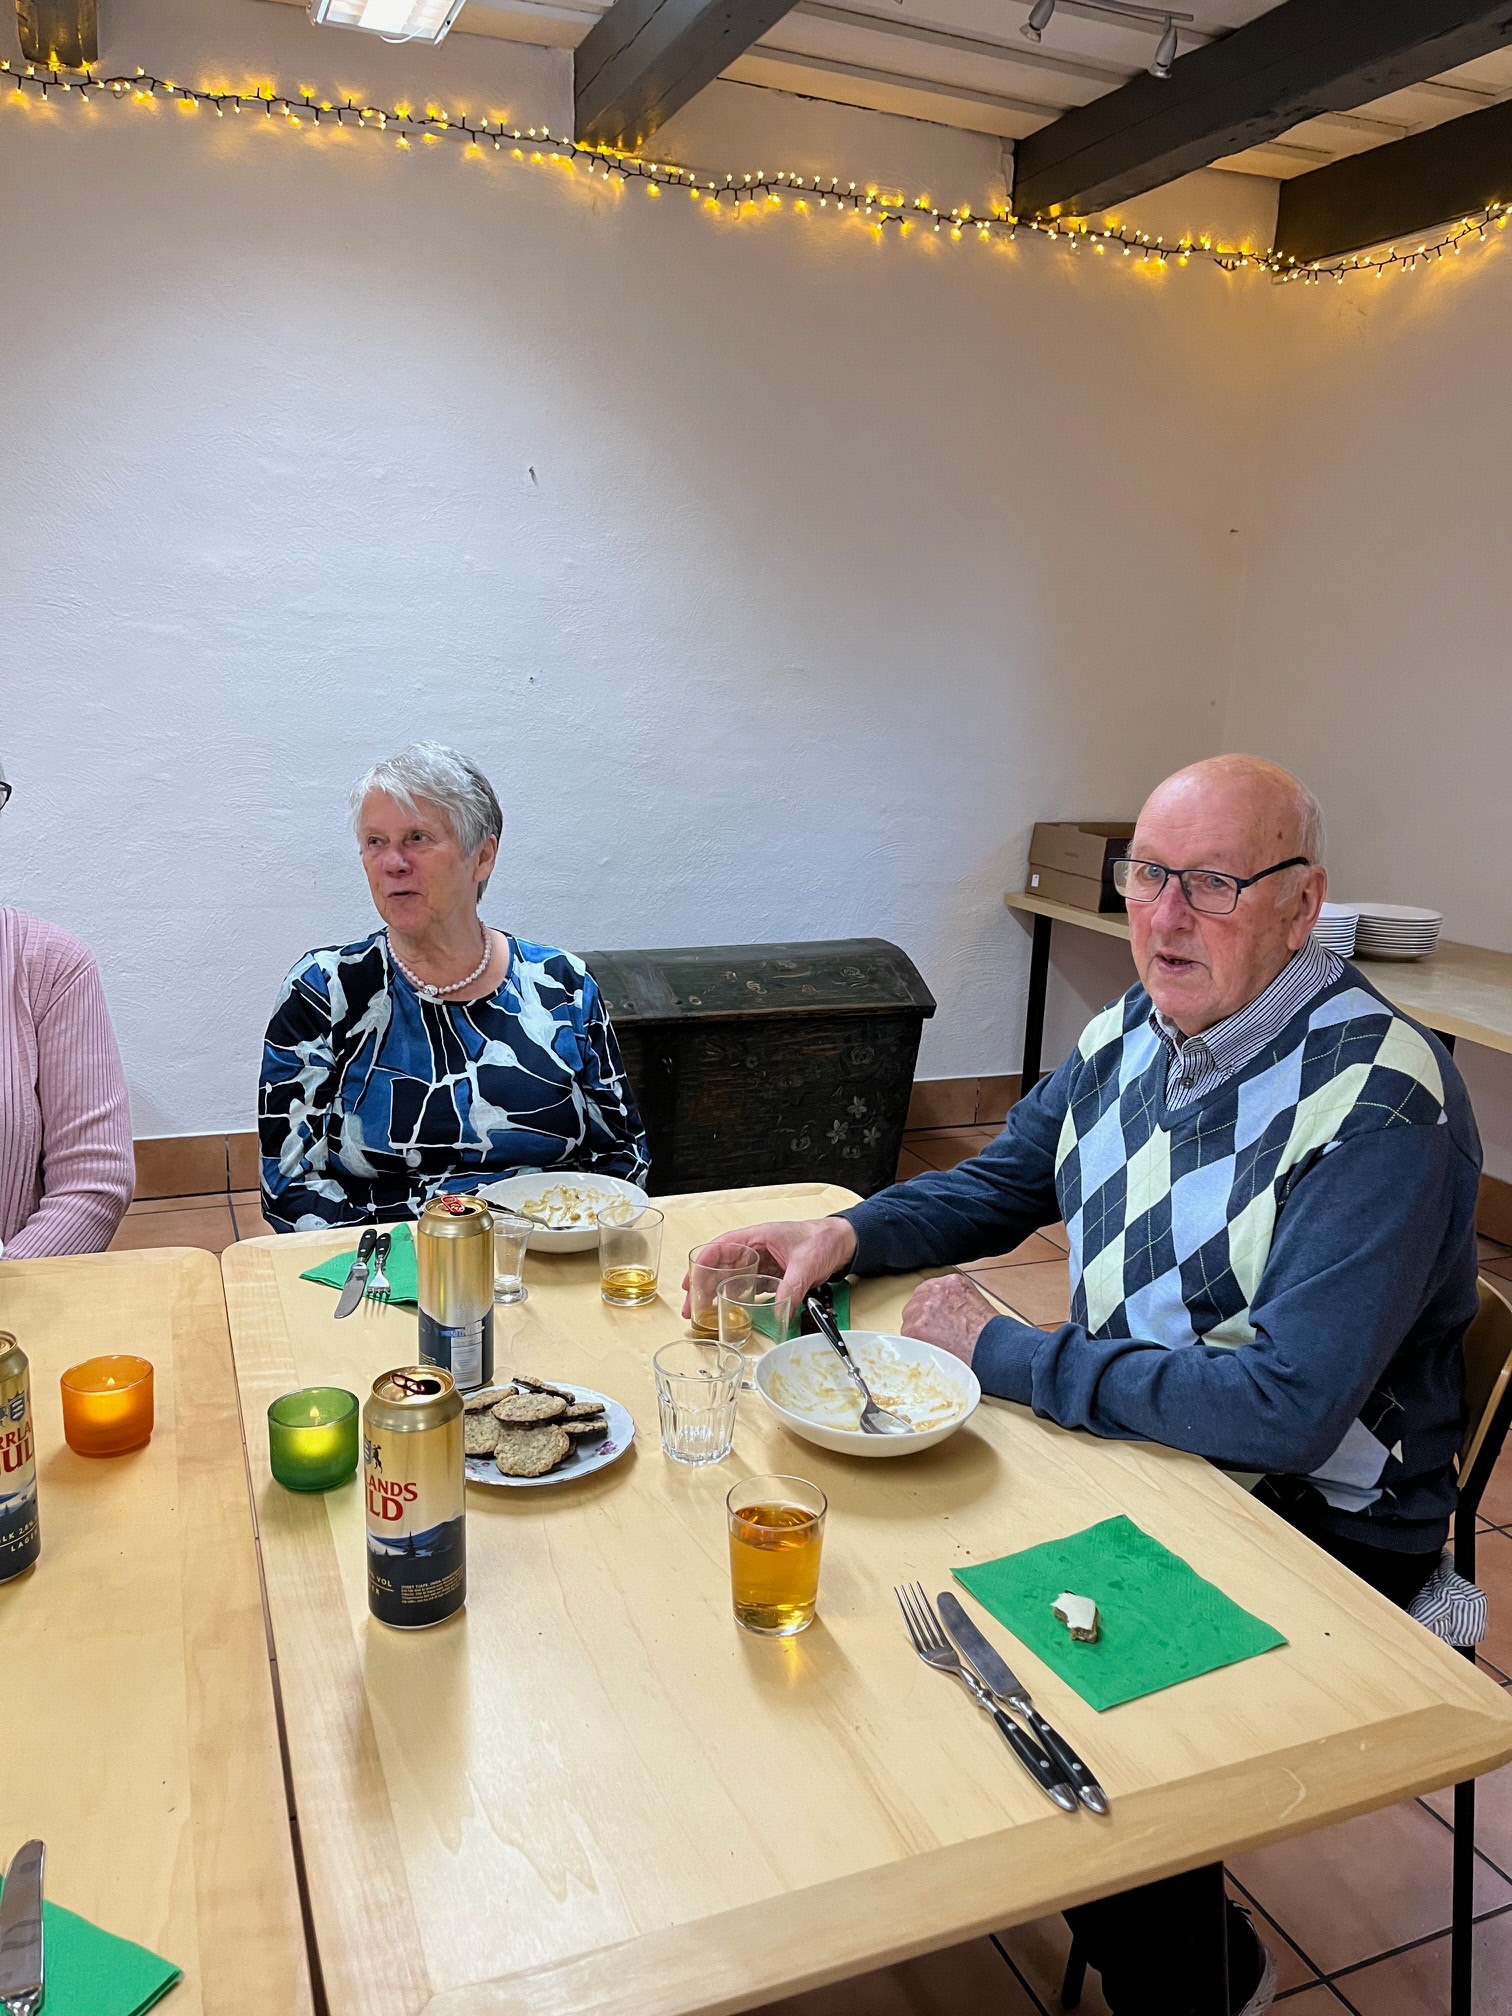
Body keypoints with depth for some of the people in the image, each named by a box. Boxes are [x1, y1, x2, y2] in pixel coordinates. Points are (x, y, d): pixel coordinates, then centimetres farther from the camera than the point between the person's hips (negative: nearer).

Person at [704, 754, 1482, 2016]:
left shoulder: (1381, 1106, -25)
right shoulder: (1136, 1031, -1)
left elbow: (1287, 1410, -32)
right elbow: (1001, 1185, 12)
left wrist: (1006, 1355, -24)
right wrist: (848, 1234, -7)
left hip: (1312, 1521, -7)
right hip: (1130, 1440, 7)